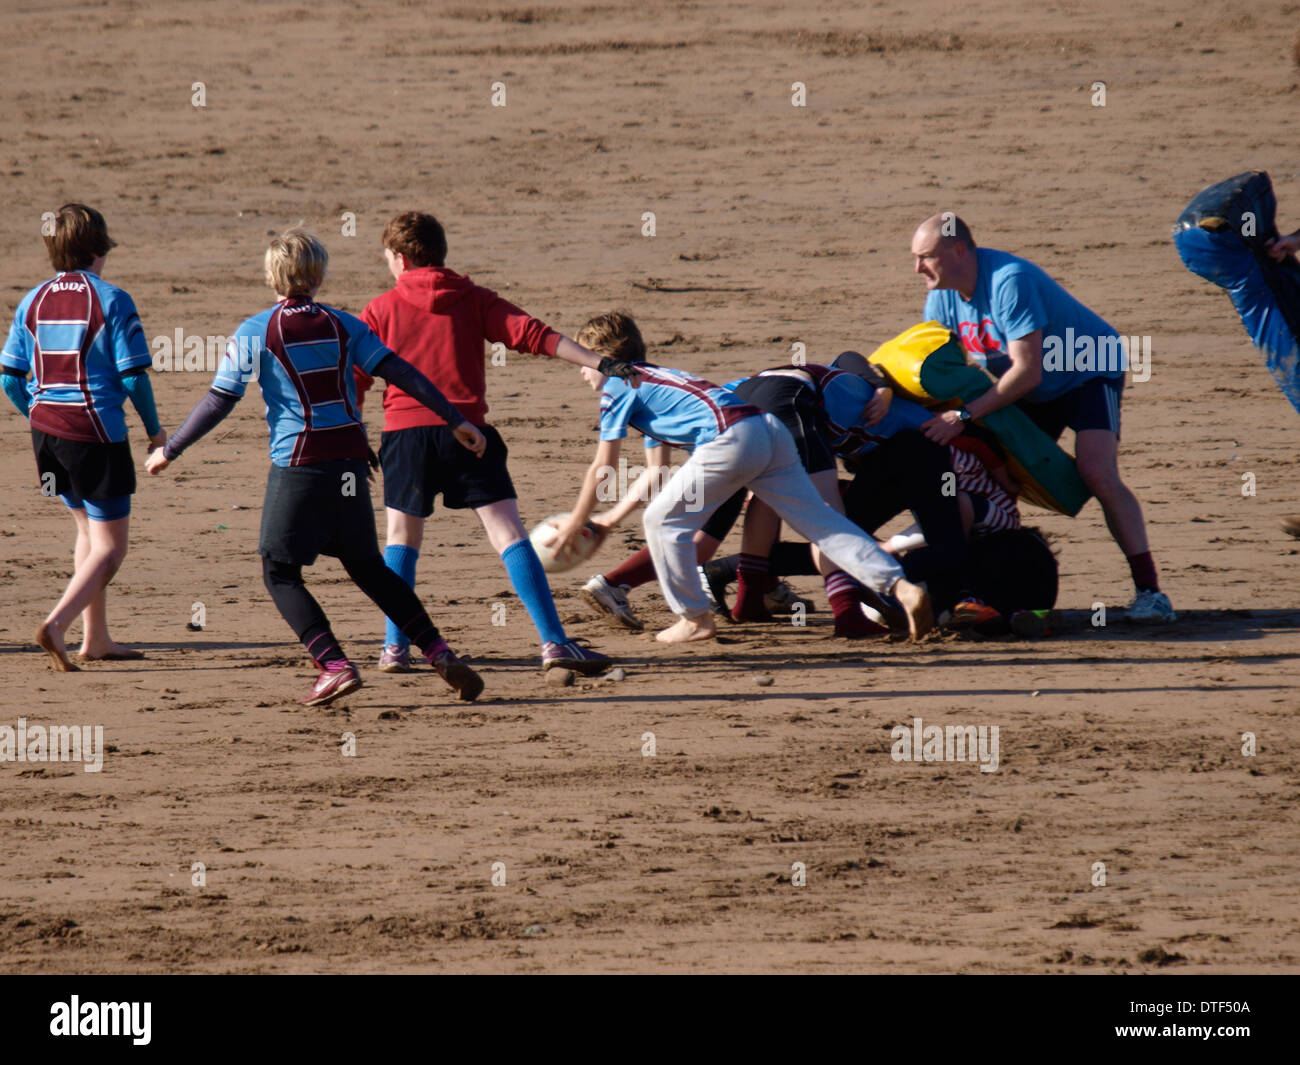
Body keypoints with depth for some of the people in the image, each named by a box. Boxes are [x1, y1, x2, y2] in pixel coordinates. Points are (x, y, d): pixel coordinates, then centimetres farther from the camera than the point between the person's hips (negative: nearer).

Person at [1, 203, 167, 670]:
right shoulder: (112, 301, -11)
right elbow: (133, 377, -13)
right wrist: (154, 429, 3)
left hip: (46, 430, 6)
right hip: (96, 432, -6)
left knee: (89, 529, 24)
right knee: (109, 547, 2)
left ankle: (96, 638, 26)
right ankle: (57, 623, -20)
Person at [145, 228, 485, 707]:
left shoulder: (254, 333, -3)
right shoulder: (343, 325, 7)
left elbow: (219, 401, -3)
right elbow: (401, 373, 4)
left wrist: (169, 451, 8)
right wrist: (456, 421, 8)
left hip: (298, 463, -5)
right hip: (350, 459, 5)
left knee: (280, 572, 6)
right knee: (367, 567, 17)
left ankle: (334, 666, -10)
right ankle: (440, 655, 10)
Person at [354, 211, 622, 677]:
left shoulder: (380, 311, 8)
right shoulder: (473, 300, 9)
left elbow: (353, 381, 6)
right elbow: (531, 334, 0)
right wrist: (597, 363, -3)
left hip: (406, 432, 0)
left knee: (402, 537, 17)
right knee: (508, 532, -5)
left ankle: (395, 647, 12)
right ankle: (554, 642, -14)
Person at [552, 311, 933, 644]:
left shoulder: (617, 386, 10)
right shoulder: (655, 377, 35)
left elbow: (602, 469, 9)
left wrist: (576, 522, 20)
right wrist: (610, 519, 45)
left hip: (730, 438, -9)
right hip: (770, 431, 9)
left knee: (663, 521, 7)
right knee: (820, 521, 3)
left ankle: (695, 619, 13)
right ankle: (901, 587, -9)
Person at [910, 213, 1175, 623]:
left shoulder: (1010, 282, -33)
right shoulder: (943, 294, -8)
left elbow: (1027, 371, -35)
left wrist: (964, 416, -38)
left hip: (1089, 372, -8)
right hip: (1032, 393, 8)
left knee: (1097, 474, -25)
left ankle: (1148, 589, -23)